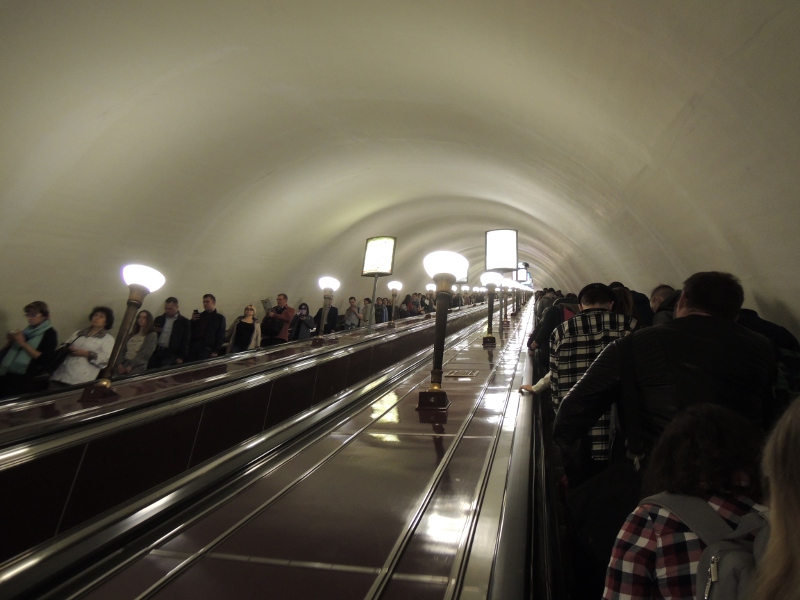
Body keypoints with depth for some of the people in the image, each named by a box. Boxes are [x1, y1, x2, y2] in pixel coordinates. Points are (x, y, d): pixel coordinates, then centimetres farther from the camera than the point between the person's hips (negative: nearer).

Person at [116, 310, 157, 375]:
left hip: (136, 368, -5)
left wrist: (131, 366, -13)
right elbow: (123, 350, 13)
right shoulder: (132, 334, 20)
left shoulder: (152, 335, 3)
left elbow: (146, 354, -8)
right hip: (123, 365, 5)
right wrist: (119, 364, -4)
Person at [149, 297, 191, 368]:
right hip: (155, 352, 4)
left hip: (170, 354, -4)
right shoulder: (159, 319, 16)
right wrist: (153, 331, -4)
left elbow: (185, 341, 0)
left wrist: (182, 357, -8)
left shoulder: (184, 322, 3)